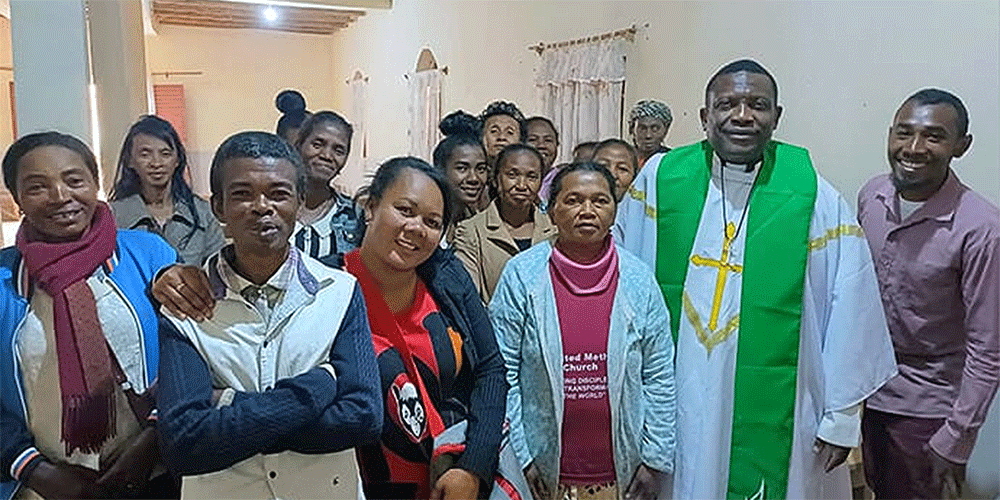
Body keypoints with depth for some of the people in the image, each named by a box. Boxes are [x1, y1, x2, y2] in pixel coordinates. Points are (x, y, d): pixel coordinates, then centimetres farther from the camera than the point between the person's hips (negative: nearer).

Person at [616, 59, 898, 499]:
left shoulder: (818, 199, -9)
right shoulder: (660, 179, -5)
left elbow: (848, 309, -5)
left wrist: (842, 416, -1)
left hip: (770, 411, -1)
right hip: (674, 402, 2)